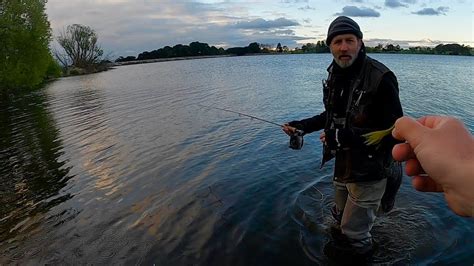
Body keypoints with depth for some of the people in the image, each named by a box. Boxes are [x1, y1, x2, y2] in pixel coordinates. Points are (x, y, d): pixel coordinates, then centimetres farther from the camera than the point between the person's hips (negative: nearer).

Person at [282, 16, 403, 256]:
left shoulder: (380, 78, -24)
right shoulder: (335, 76, 0)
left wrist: (346, 137, -32)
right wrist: (302, 126, 4)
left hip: (370, 171, -6)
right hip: (343, 165, 7)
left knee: (354, 232, 13)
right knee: (340, 219, 28)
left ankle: (363, 253, 44)